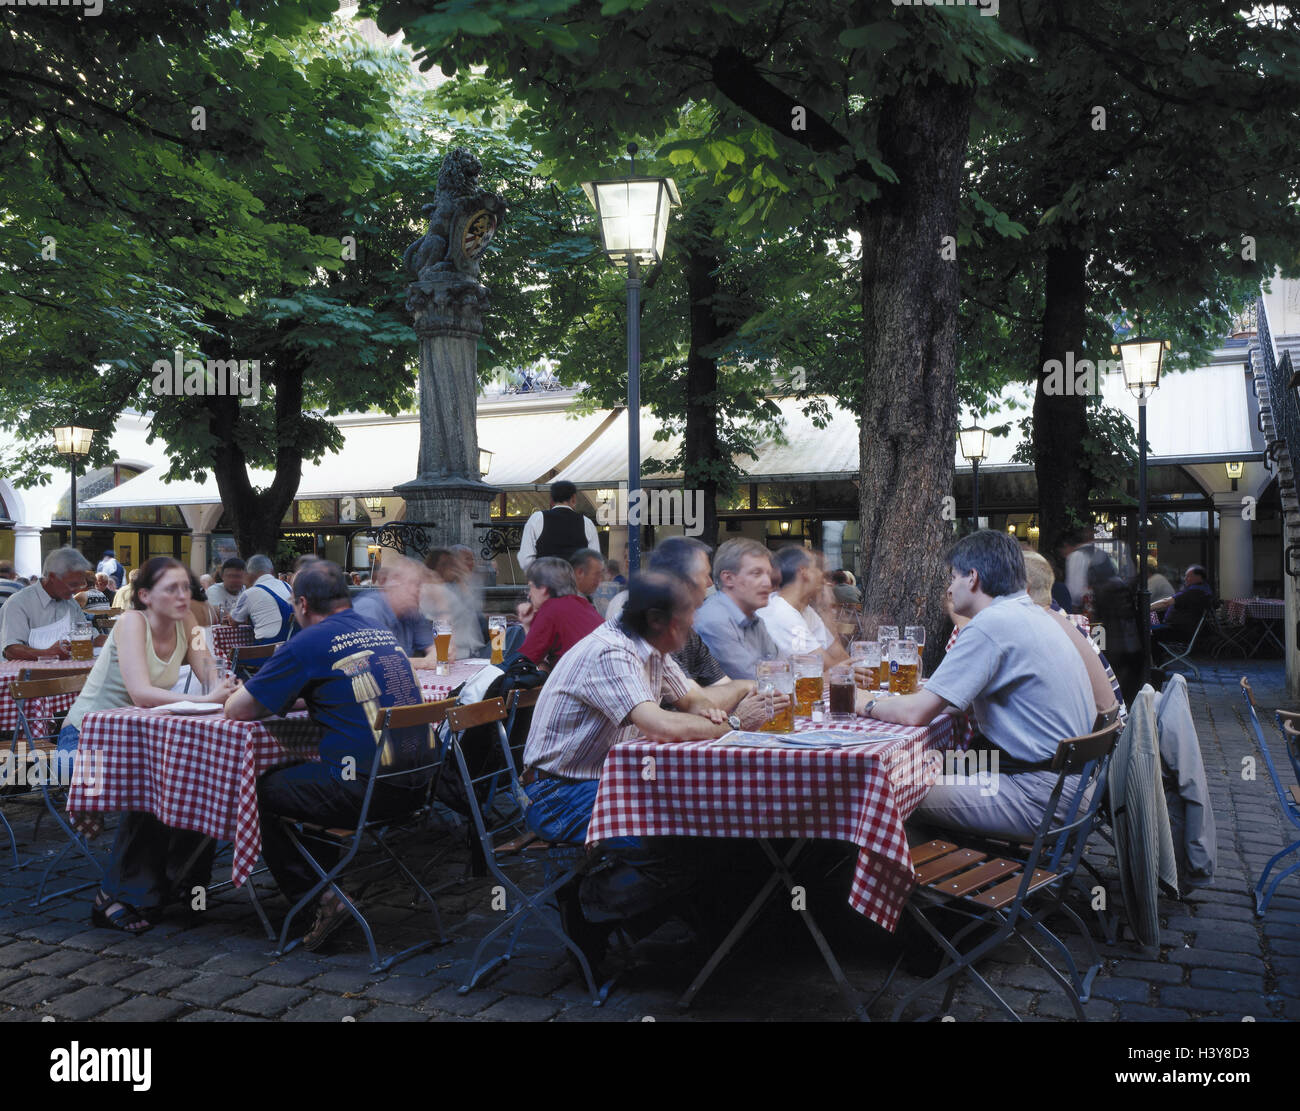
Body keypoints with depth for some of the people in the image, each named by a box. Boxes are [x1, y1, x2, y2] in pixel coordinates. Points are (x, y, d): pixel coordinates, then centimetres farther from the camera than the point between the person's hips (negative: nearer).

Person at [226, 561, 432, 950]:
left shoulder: (306, 645, -7)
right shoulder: (384, 635, 14)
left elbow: (235, 710, -1)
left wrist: (275, 700, 19)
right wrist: (302, 699, 27)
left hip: (365, 791, -8)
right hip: (414, 785, 8)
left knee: (257, 793, 13)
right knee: (301, 776, 30)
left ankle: (315, 901, 12)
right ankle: (322, 883, 35)